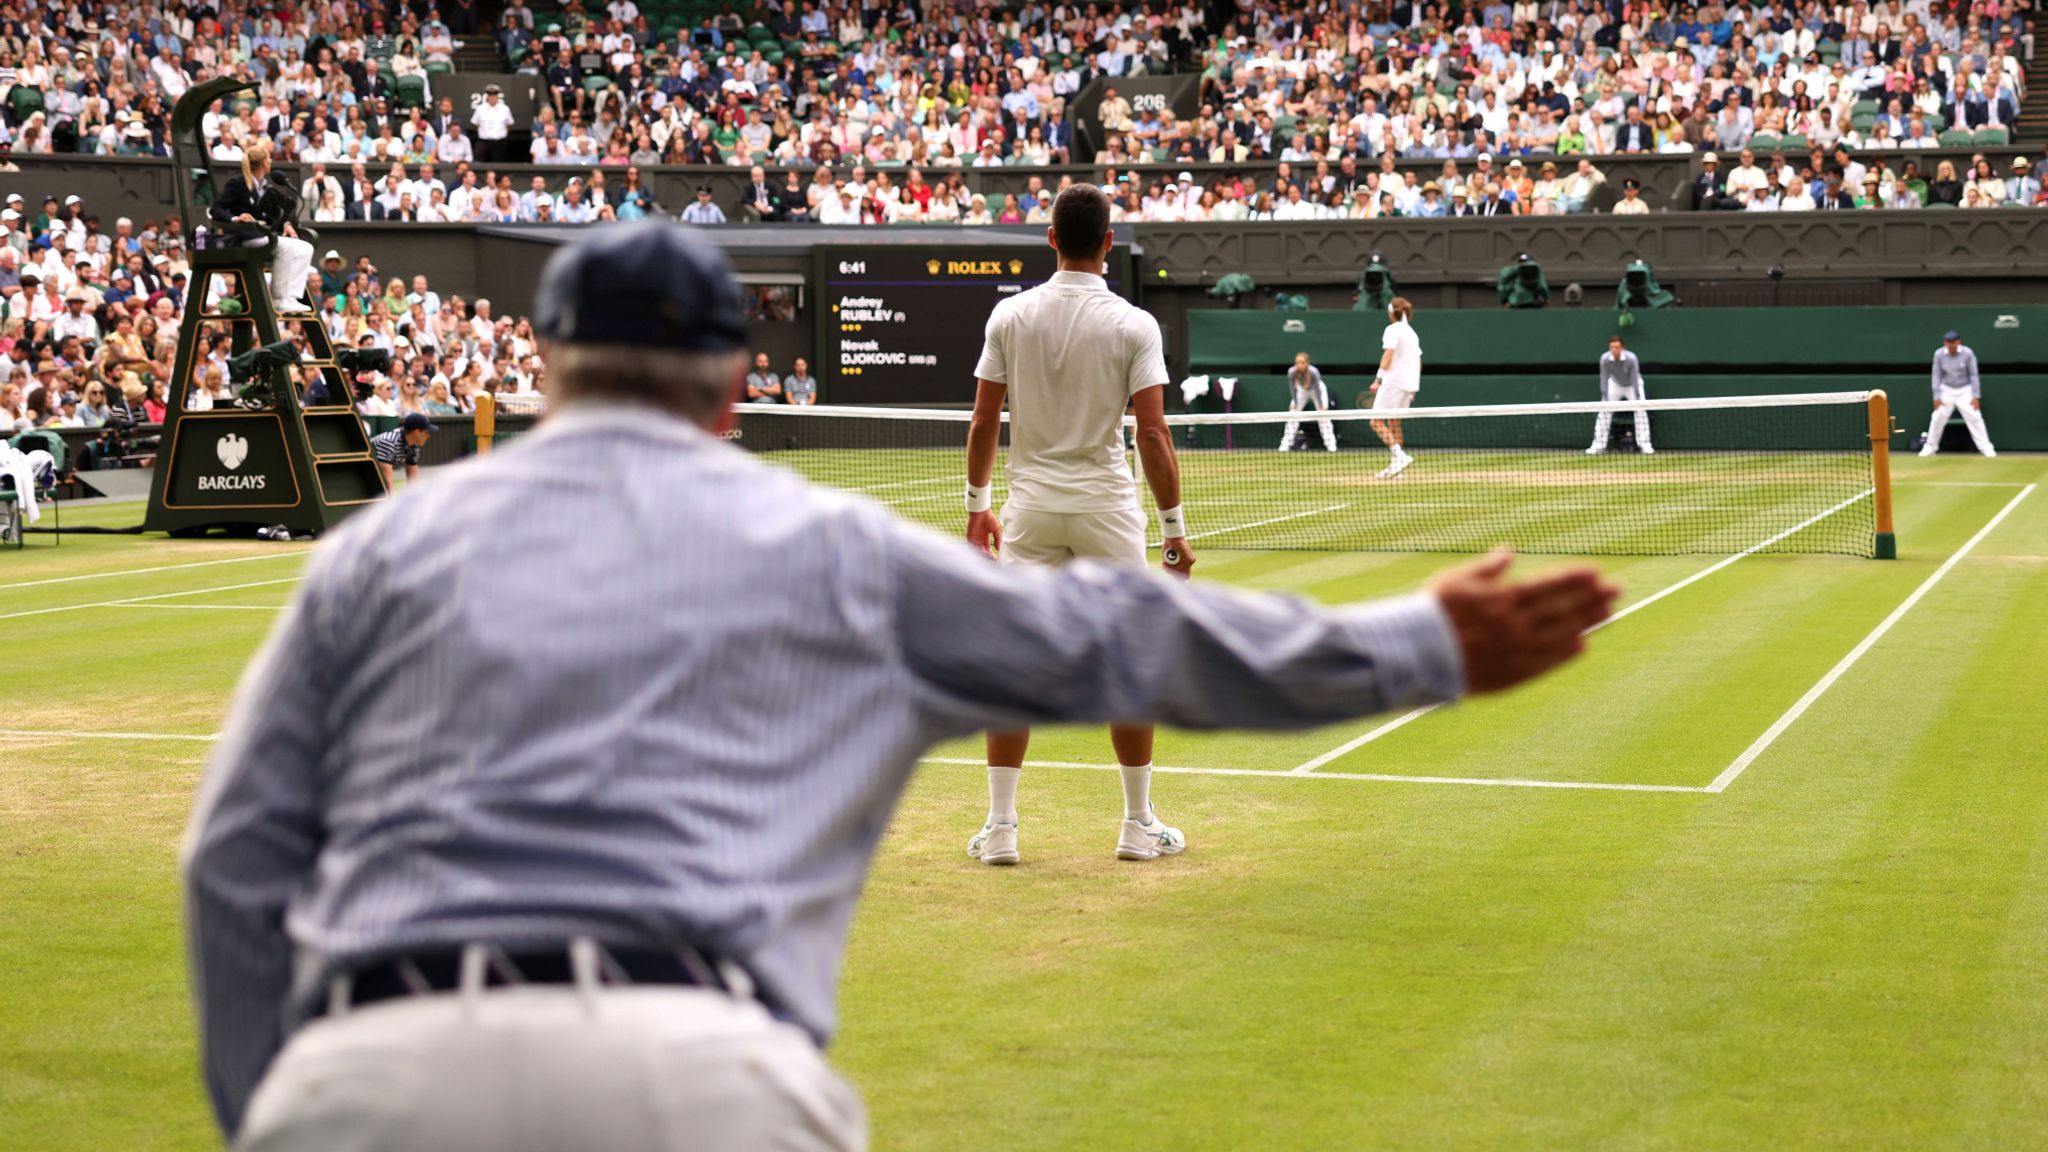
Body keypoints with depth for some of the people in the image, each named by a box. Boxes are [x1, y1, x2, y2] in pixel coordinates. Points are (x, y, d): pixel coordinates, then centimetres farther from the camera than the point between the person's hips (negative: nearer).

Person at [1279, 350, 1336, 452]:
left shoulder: (1314, 372, -39)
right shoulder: (1291, 372, -32)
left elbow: (1317, 390, -34)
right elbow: (1292, 389, -20)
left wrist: (1321, 407, -32)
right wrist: (1294, 405, -21)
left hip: (1316, 390, -2)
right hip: (1301, 391, 2)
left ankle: (1330, 444, -7)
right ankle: (1286, 444, 1)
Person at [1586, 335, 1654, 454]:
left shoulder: (1631, 358, -34)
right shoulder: (1605, 359, -28)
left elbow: (1635, 379, -32)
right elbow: (1604, 380, -21)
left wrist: (1637, 400, -34)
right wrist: (1605, 399, -26)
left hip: (1632, 385, -2)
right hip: (1614, 384, 2)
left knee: (1640, 411, -15)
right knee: (1604, 412, -5)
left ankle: (1645, 445, -9)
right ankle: (1598, 446, 2)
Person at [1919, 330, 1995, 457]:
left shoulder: (1967, 353, -16)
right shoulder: (1939, 354, -11)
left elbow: (1973, 375, -10)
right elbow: (1937, 375, -3)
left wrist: (1976, 396, -13)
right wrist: (1937, 396, -7)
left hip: (1965, 390, -2)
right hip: (1947, 390, 2)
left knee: (1974, 417, -9)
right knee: (1937, 418, 1)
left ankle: (1985, 447, -5)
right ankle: (1930, 447, 14)